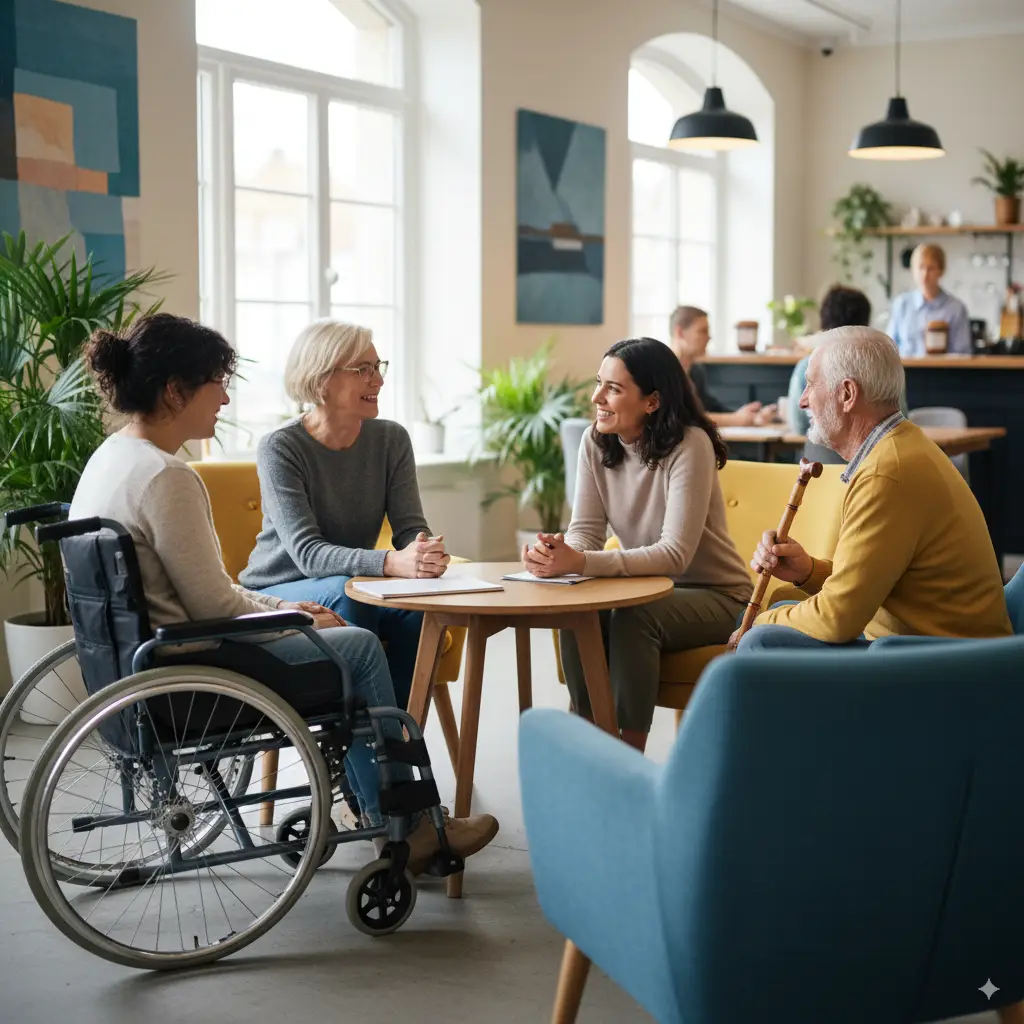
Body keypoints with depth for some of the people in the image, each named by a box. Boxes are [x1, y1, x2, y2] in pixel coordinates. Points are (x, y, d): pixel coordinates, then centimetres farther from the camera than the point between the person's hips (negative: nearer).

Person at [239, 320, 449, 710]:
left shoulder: (391, 439, -2)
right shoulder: (280, 448, -17)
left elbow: (410, 527, -8)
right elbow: (306, 552, -27)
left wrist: (427, 553, -35)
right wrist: (392, 563, -44)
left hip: (354, 591, 4)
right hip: (279, 595, -4)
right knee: (345, 592, -34)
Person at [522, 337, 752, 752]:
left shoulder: (690, 446, -22)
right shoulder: (596, 443, -4)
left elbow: (675, 554, -30)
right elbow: (585, 531, -7)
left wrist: (580, 563, -40)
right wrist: (557, 552, -33)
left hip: (714, 595, -5)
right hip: (646, 588, 5)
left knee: (633, 618, -32)